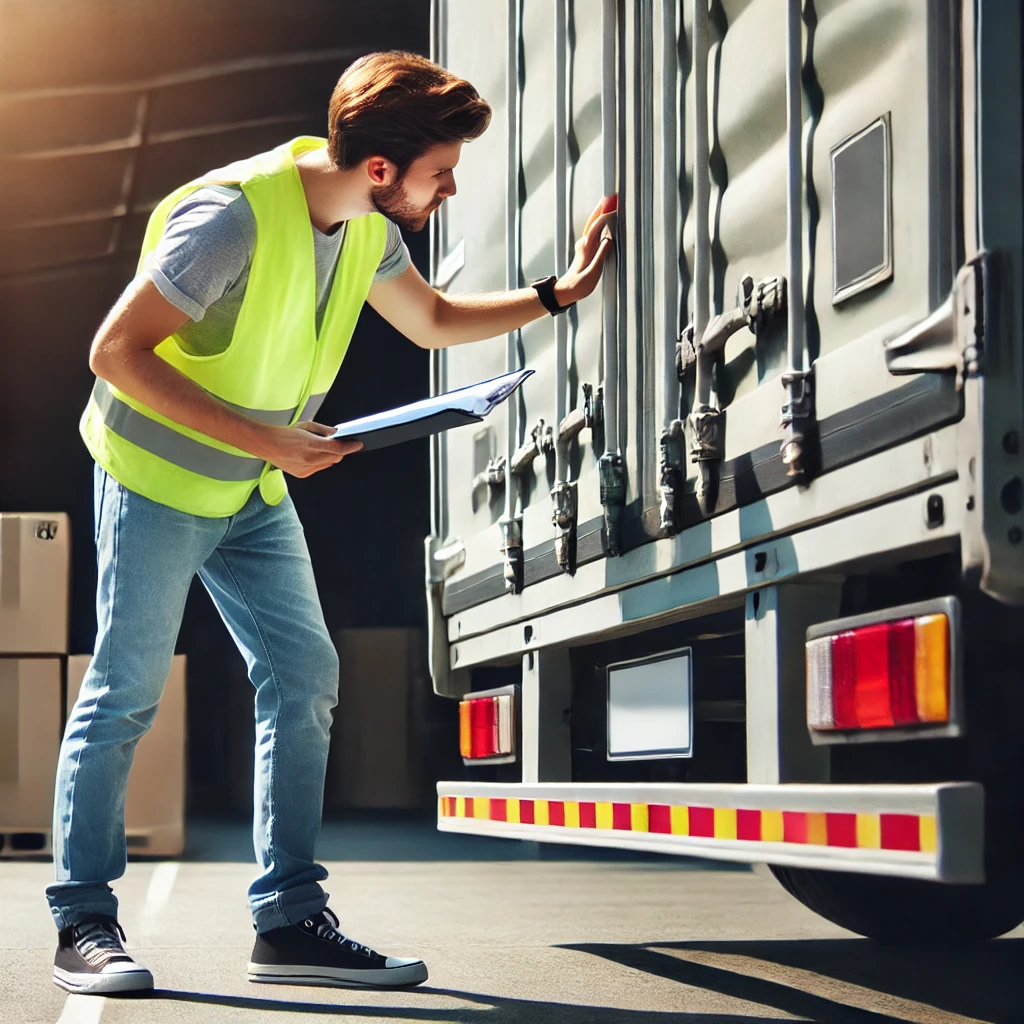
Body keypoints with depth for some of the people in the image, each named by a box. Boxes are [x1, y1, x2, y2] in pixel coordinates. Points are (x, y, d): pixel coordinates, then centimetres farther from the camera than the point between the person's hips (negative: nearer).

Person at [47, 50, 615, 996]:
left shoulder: (369, 229, -1)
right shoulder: (235, 215, -28)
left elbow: (433, 322, 17)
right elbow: (116, 352, -26)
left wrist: (558, 295, 6)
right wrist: (264, 442, -28)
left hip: (254, 495, 8)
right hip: (157, 481, -8)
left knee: (305, 678, 1)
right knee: (124, 696, -3)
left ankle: (290, 921, 5)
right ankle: (84, 925, 7)